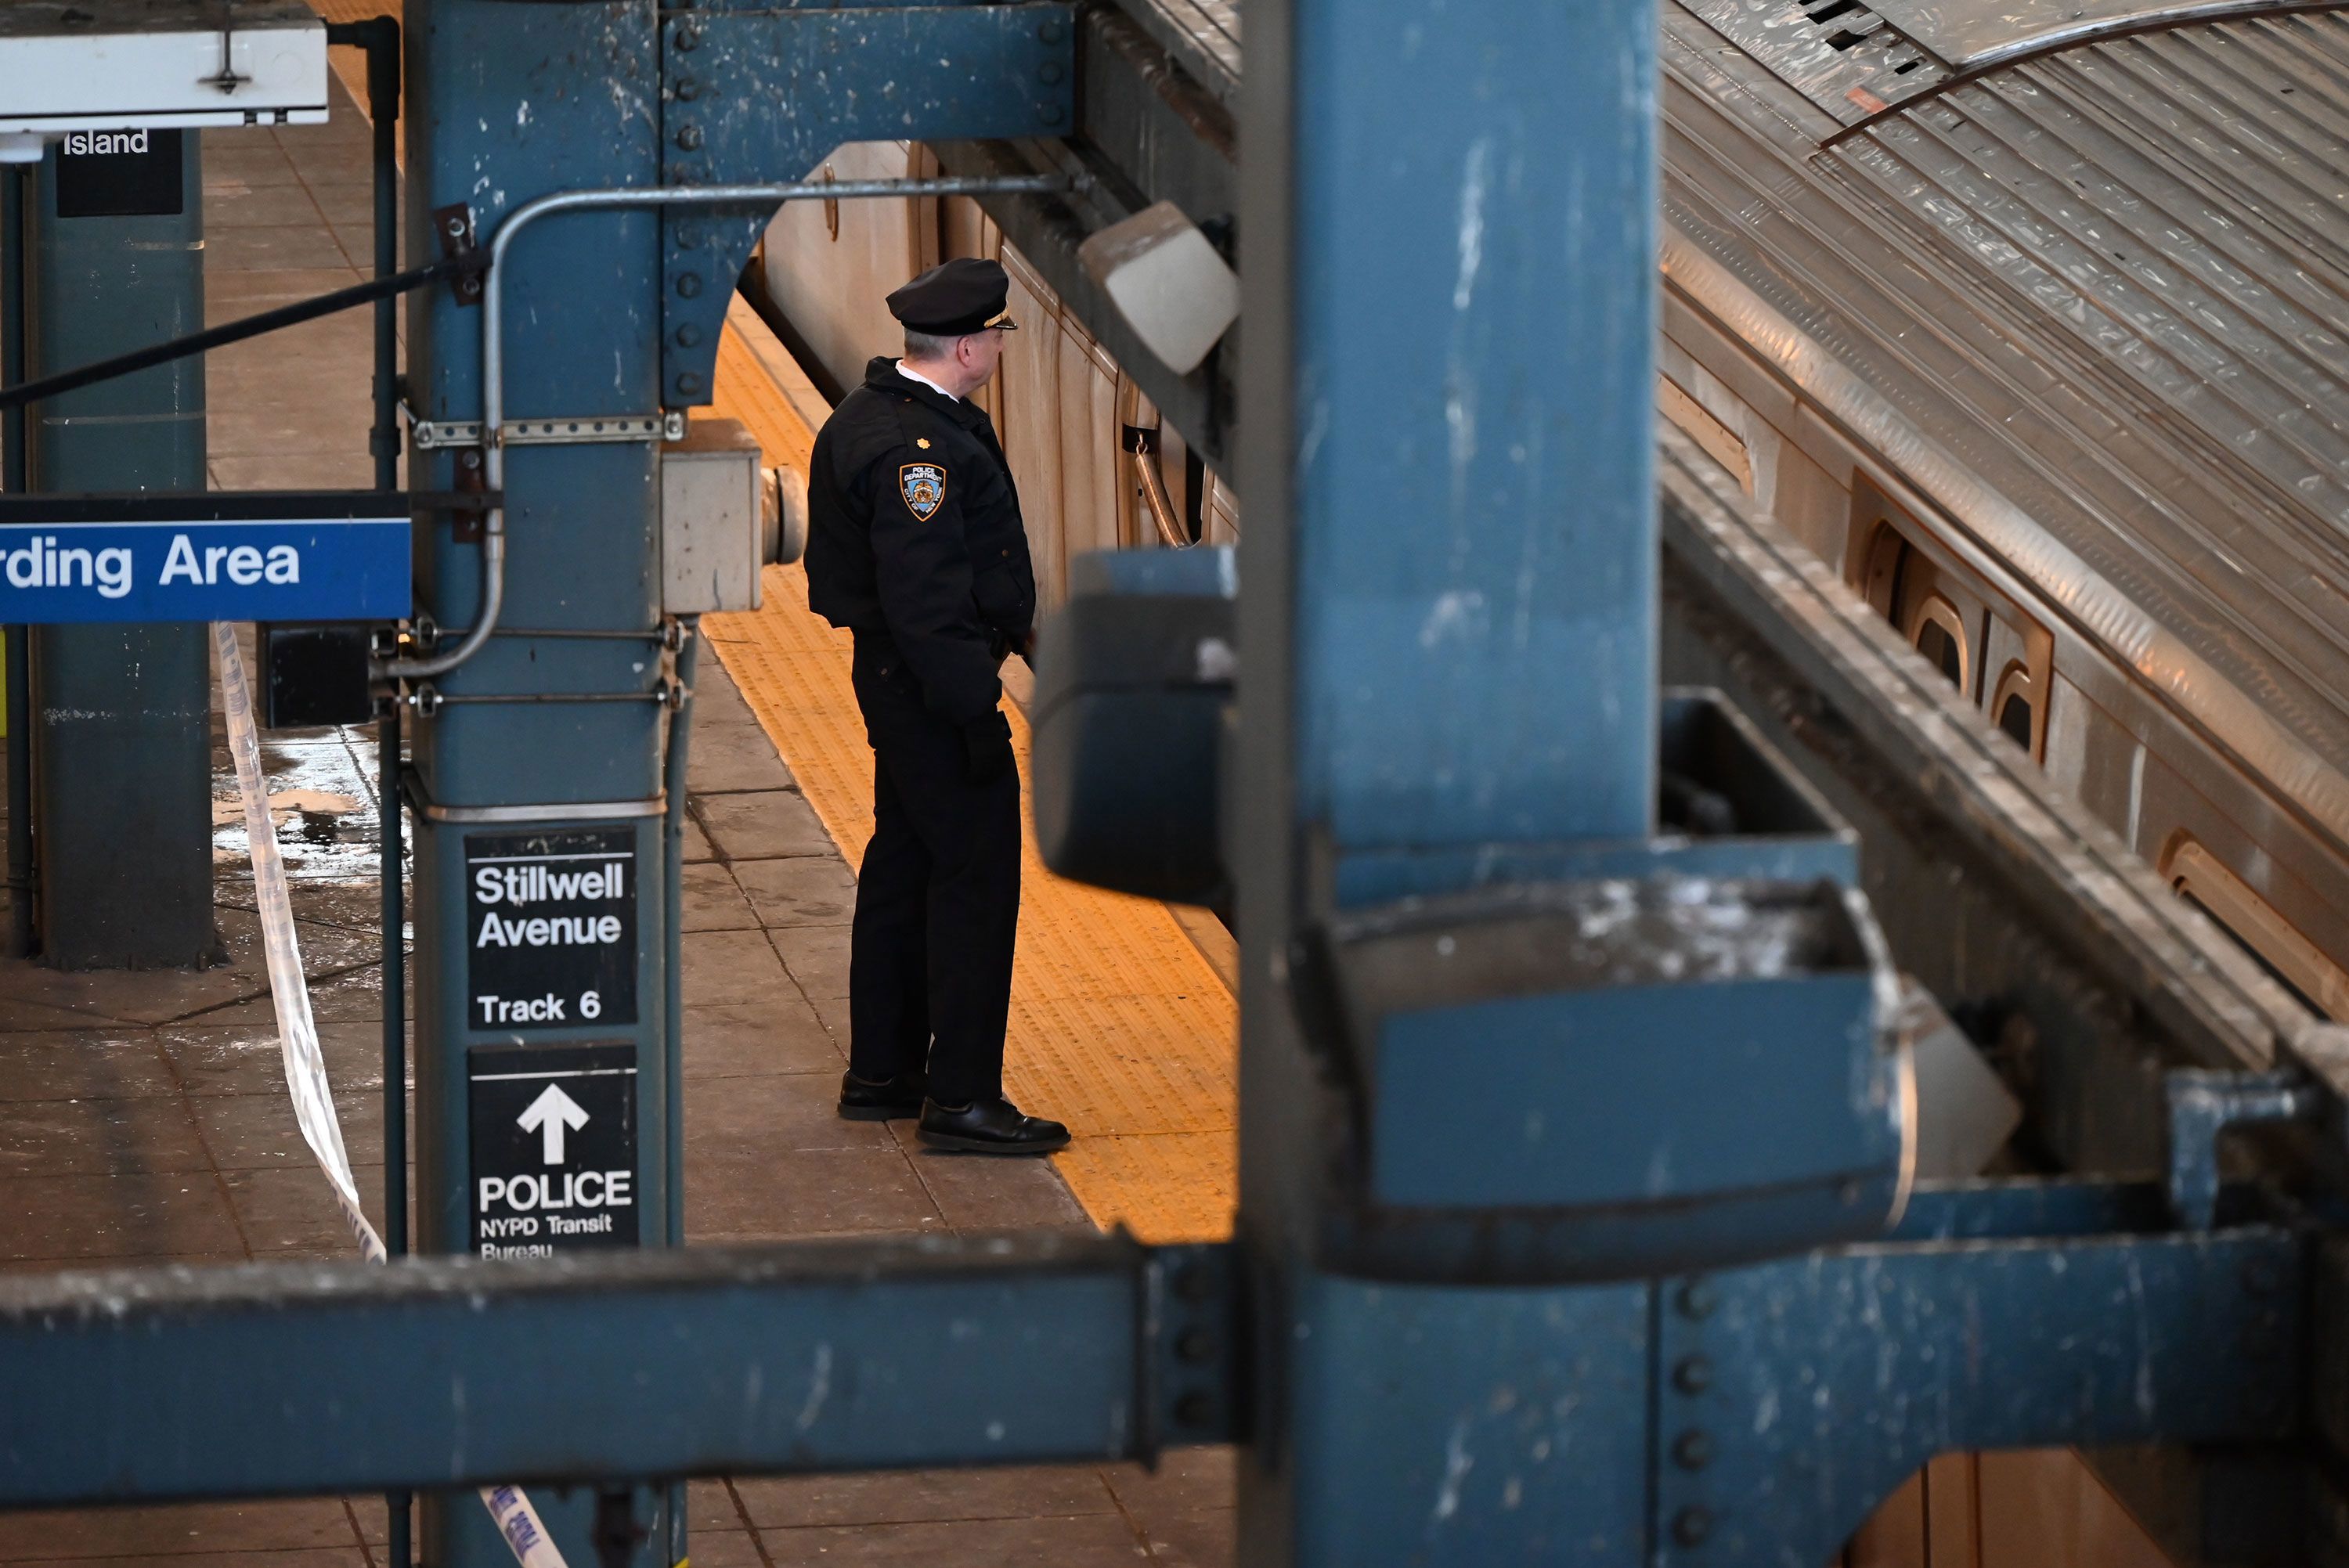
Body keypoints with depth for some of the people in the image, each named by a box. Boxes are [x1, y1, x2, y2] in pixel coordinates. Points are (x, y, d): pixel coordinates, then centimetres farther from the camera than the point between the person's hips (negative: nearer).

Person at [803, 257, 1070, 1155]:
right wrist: (974, 711, -25)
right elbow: (922, 598, -27)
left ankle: (881, 1073, 27)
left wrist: (1009, 621, 27)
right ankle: (960, 1097, -3)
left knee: (904, 863, 18)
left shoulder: (872, 413, 9)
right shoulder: (916, 448, -24)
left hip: (893, 676, 11)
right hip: (931, 684, -11)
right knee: (975, 876, -6)